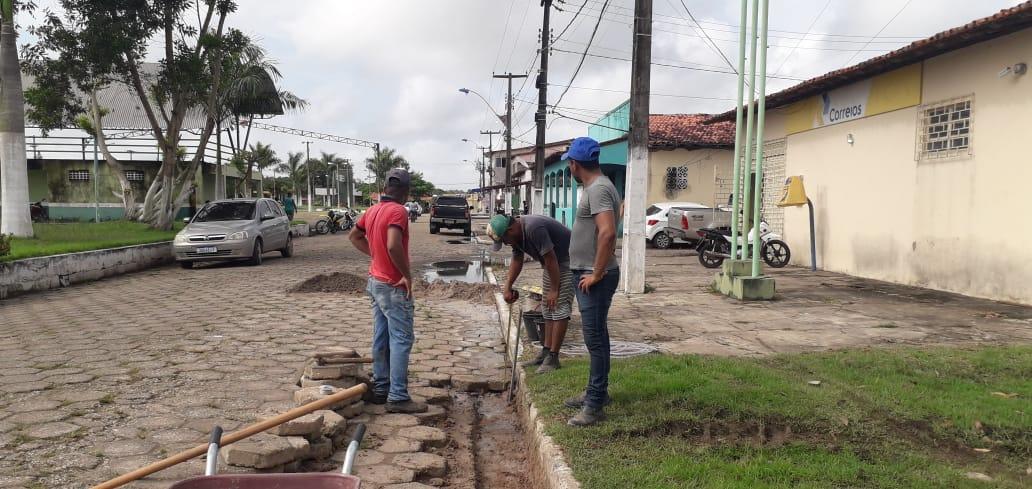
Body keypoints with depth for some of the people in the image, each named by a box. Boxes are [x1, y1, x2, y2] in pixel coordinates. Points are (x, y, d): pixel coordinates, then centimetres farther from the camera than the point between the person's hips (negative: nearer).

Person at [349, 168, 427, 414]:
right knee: (402, 339, -5)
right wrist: (407, 275, -21)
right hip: (394, 286, -9)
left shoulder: (373, 211, 9)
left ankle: (380, 388, 23)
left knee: (381, 337, 15)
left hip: (375, 281, 9)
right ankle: (398, 397, -3)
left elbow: (355, 236, 23)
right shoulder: (398, 211, -19)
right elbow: (393, 246, -32)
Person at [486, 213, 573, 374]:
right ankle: (546, 352, 17)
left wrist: (554, 290, -21)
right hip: (551, 264, 10)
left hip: (567, 261, -10)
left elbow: (551, 259, -28)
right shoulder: (516, 233, -1)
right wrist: (507, 287, 6)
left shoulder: (534, 229, -31)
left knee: (559, 308, -12)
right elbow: (517, 260, 11)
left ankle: (553, 357, -11)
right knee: (548, 310, 11)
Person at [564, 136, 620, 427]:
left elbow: (607, 233, -31)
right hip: (587, 275, 11)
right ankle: (596, 392, 29)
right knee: (595, 337, 17)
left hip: (594, 278, -11)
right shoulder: (596, 187, 15)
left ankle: (595, 406, -1)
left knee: (595, 339, -6)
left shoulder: (598, 189, -18)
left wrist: (597, 273, -24)